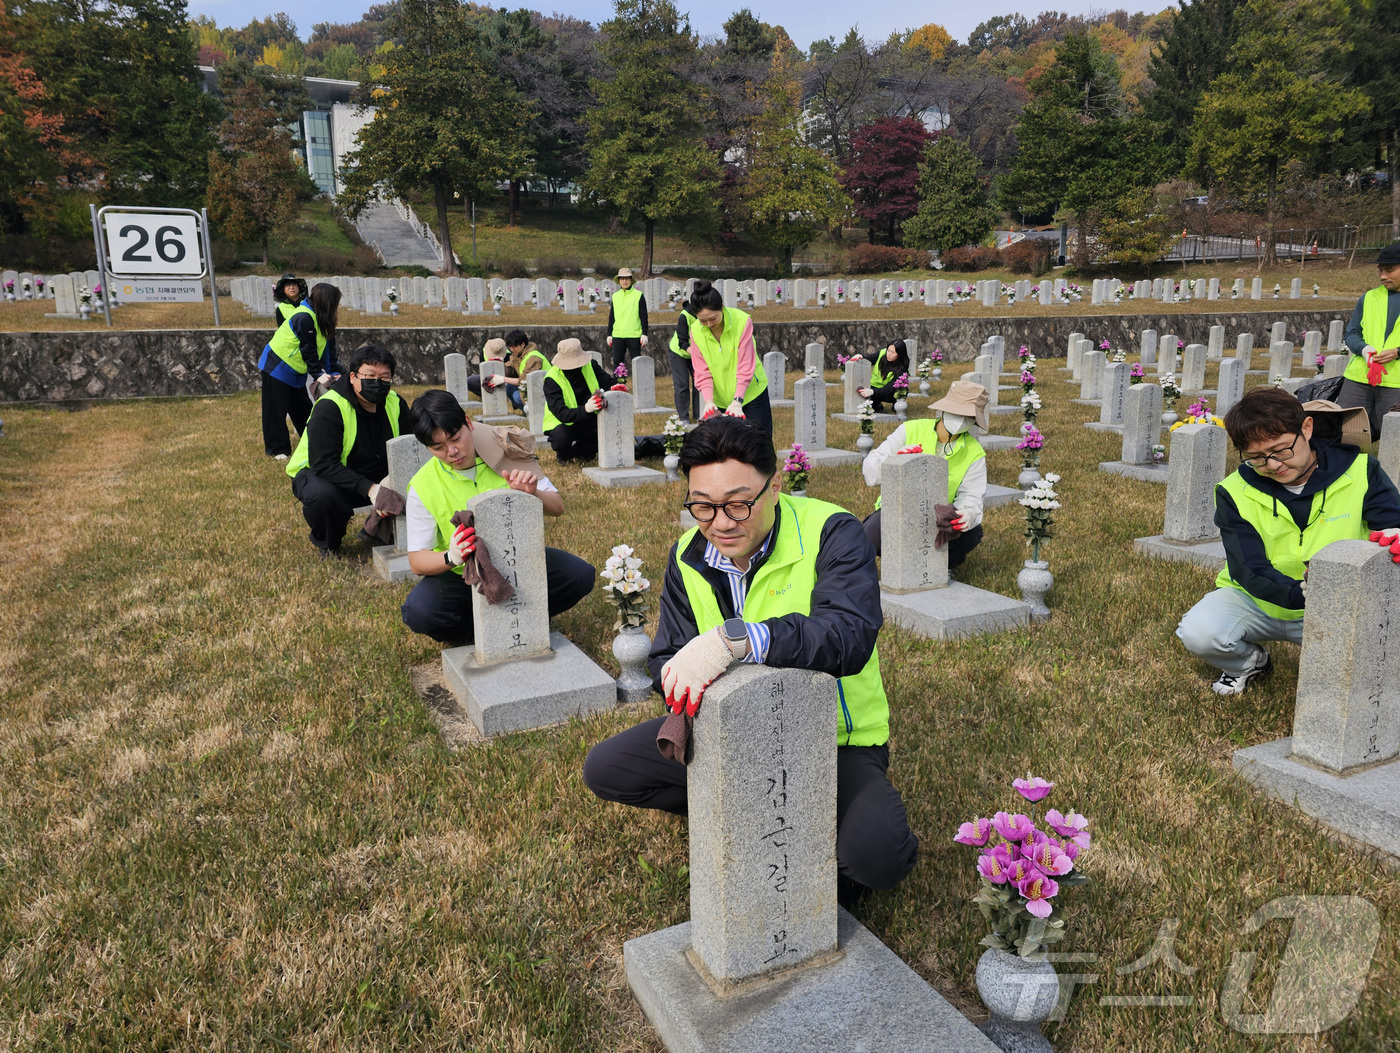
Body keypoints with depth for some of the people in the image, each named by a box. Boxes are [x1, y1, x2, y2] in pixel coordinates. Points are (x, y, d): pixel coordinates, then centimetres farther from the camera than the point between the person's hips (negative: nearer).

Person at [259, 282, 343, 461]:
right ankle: (277, 449, 7)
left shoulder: (321, 319, 1)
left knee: (303, 409, 14)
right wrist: (318, 375, -22)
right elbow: (308, 350, -24)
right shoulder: (304, 318, -27)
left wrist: (334, 372, -7)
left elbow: (327, 348, 1)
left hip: (296, 371, 9)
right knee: (277, 410, 0)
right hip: (277, 367, -9)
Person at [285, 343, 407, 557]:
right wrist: (368, 488, -39)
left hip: (375, 478, 5)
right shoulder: (329, 407, -23)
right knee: (323, 495, -39)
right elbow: (323, 464, -30)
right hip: (320, 475, -5)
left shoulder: (395, 404, -5)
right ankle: (328, 543, -5)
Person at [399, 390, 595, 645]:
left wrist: (533, 494, -30)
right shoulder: (423, 487, -11)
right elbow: (417, 561, -12)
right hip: (462, 576, -1)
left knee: (581, 575, -21)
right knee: (418, 612, -30)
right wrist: (450, 558, -35)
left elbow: (557, 508, -6)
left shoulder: (503, 452, -8)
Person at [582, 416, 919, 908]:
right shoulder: (688, 555, -2)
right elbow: (666, 658, 1)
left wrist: (734, 638, -49)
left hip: (834, 740, -5)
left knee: (879, 856, -32)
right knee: (604, 768, -5)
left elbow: (850, 636, -37)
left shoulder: (831, 533, -20)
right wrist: (678, 675, -25)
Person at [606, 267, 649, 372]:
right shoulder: (615, 296, 12)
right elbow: (611, 317, 16)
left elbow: (643, 316, 1)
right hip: (617, 335, 3)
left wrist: (644, 334, -5)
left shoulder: (638, 295, 2)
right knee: (617, 363, 2)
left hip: (634, 335, -3)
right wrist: (609, 335, 12)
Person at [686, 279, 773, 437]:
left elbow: (746, 366, -19)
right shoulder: (696, 331, -8)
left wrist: (737, 401, -26)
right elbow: (702, 372, -7)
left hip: (751, 393, -2)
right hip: (720, 399, 2)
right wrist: (709, 401, -22)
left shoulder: (742, 321, -17)